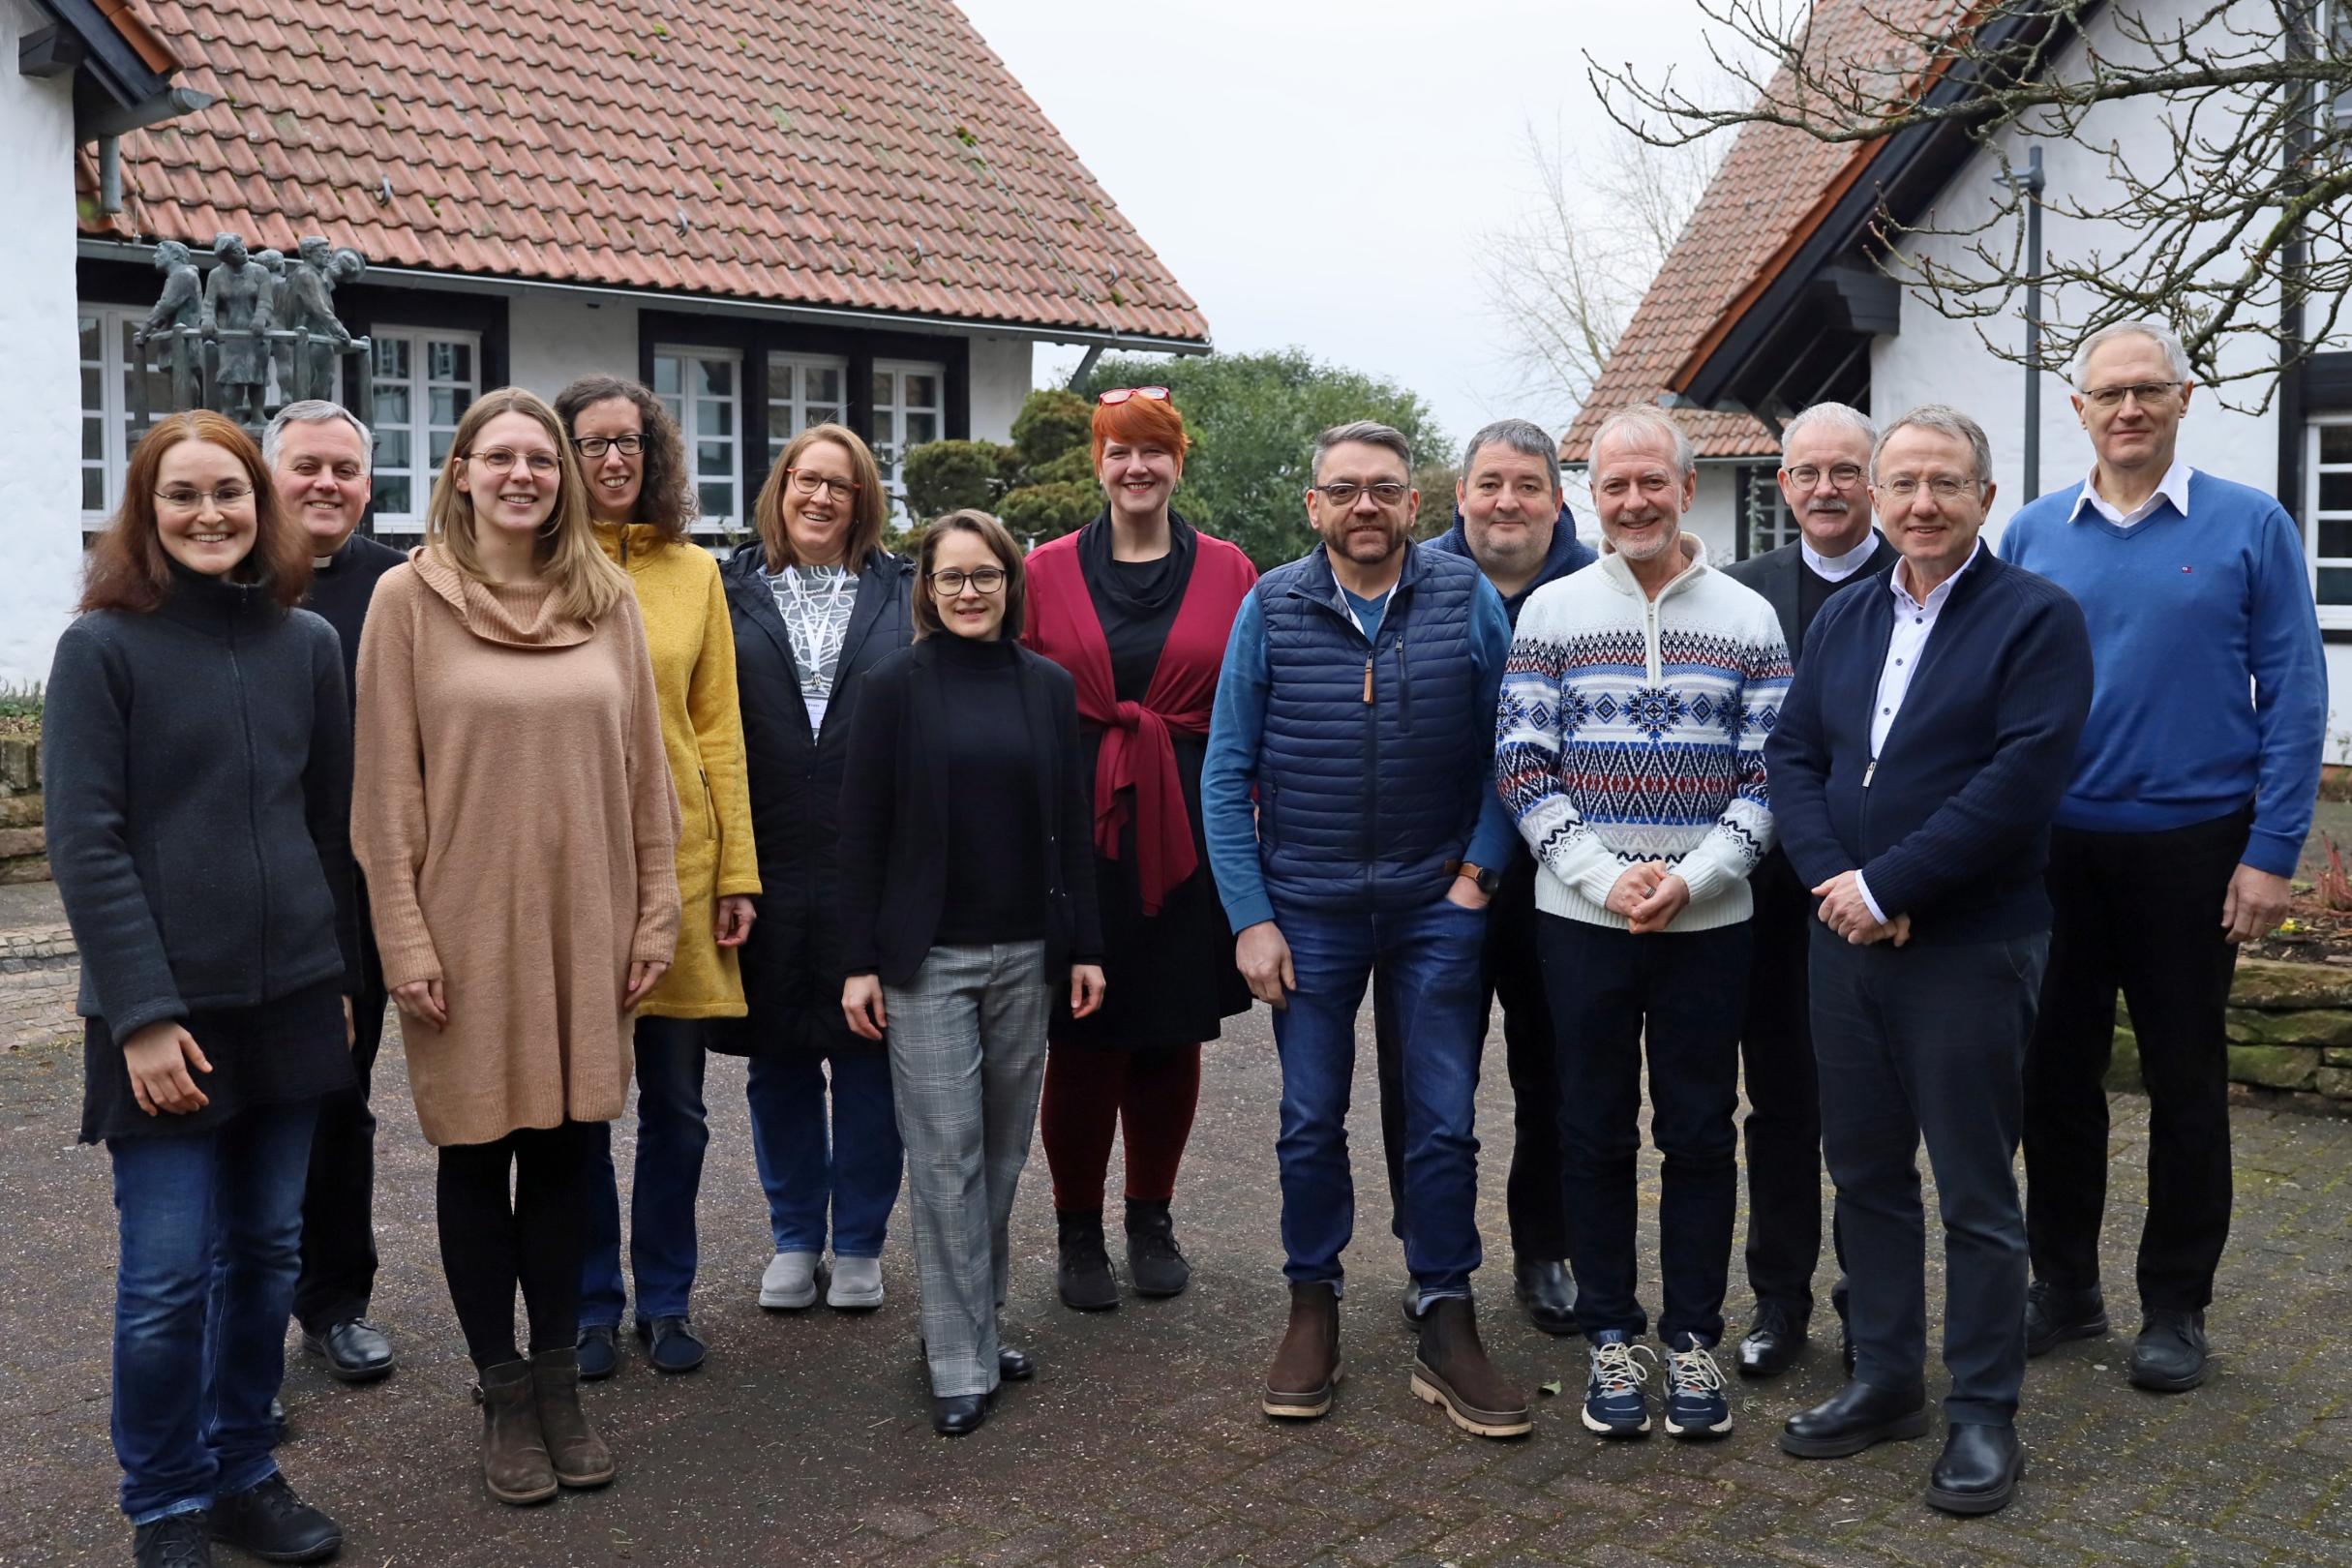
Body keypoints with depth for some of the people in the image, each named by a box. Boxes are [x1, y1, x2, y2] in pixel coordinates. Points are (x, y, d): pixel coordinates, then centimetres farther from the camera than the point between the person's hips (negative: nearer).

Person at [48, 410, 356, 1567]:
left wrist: (340, 973, 13)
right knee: (169, 1273, 0)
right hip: (163, 1005, -4)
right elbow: (84, 843, -9)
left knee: (266, 1252, 11)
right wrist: (143, 1013, -14)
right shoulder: (102, 646, -6)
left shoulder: (306, 642, 6)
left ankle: (245, 1473, 27)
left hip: (289, 997, 4)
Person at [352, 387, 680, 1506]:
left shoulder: (606, 598, 5)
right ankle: (504, 1397, 22)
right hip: (466, 920, -2)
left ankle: (559, 1381, 25)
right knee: (478, 1152, 8)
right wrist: (404, 940, -8)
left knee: (563, 1145, 10)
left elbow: (644, 768, 7)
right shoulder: (410, 596, -3)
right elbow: (386, 784, -5)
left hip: (583, 919, 3)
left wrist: (655, 911, 3)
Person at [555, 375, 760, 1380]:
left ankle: (665, 1299, 25)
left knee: (676, 1104, 9)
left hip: (679, 863, 2)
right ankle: (592, 1306, 23)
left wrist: (737, 871, 2)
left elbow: (718, 731, 6)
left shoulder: (693, 572, 7)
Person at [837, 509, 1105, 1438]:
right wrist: (860, 962, -7)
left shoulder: (1048, 687, 6)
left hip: (1026, 955, 3)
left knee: (1003, 1151, 10)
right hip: (930, 956, -3)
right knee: (947, 1158, -2)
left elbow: (1073, 824, 9)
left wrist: (1084, 945, 5)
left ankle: (975, 1321, 26)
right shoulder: (895, 688, -2)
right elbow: (862, 831, -3)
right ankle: (961, 1363, 6)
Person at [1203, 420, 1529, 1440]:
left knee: (1444, 1120, 5)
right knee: (1311, 1120, 10)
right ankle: (1312, 1307, 27)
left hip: (1439, 905, 0)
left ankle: (1447, 1327, 18)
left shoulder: (1467, 599, -3)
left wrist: (1478, 870, -6)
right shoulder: (1271, 609, -3)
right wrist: (1250, 917, -7)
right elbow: (1227, 774, -2)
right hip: (1308, 910, 0)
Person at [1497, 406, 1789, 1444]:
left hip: (1708, 920, 0)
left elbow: (1768, 776, 1)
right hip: (1582, 918, 0)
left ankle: (1692, 1336, 21)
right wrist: (1605, 877, -13)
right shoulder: (1551, 614, 2)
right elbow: (1521, 767, -2)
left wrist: (1691, 877, -13)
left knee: (1701, 1132, 7)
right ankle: (1611, 1336, 20)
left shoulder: (1748, 620, 4)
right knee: (1596, 1129, 7)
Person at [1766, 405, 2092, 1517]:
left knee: (1975, 1192, 4)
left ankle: (1983, 1412, 18)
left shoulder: (2036, 618, -7)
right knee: (1865, 1169, 14)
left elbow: (2023, 777, -17)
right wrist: (1835, 879, -10)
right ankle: (1885, 1380, 28)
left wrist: (1886, 885, -18)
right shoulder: (1842, 620, 12)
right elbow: (1791, 755, 6)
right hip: (1847, 937, 6)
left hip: (1969, 947, -6)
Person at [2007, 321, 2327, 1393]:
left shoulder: (2250, 527, -3)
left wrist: (2271, 852, -10)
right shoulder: (2032, 535, 4)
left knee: (2185, 1082, 7)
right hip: (2054, 848, 2)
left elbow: (2294, 696, -5)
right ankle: (2064, 1285, 24)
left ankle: (2175, 1307, 21)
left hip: (2189, 849, -2)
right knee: (2056, 1072, 9)